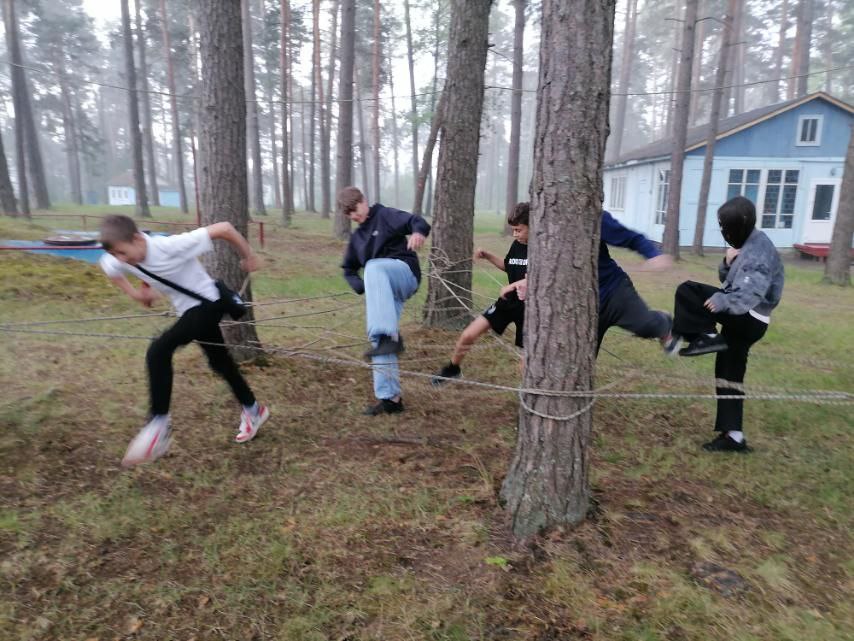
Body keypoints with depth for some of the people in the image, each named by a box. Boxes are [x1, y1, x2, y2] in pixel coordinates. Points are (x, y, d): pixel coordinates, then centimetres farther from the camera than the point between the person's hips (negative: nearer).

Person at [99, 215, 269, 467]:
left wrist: (248, 256, -16)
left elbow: (223, 228, -29)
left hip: (208, 304, -8)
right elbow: (107, 266, 16)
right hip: (188, 310, 8)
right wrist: (136, 293, 10)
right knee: (220, 363, 17)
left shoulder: (173, 246, -30)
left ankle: (159, 426, -15)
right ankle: (253, 410, 37)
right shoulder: (117, 262, -10)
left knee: (158, 351, -24)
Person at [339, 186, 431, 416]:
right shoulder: (356, 238, 23)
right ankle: (390, 398, 8)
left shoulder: (385, 215, 4)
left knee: (373, 267, -38)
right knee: (379, 343, -1)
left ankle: (390, 336, -49)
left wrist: (418, 232, -38)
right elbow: (349, 270, 31)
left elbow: (417, 221, -11)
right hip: (383, 291, 7)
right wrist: (362, 286, 8)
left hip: (405, 273, -7)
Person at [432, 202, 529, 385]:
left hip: (529, 307, -5)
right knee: (468, 335, -4)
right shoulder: (517, 244, 4)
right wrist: (488, 256, 10)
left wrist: (514, 285, -30)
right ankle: (452, 369, 20)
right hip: (508, 302, 5)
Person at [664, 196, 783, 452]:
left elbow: (752, 292, -29)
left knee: (687, 292, -20)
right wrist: (728, 262, -3)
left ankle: (706, 336, -11)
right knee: (729, 374, 12)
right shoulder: (745, 244, 14)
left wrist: (723, 301, -40)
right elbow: (728, 279, 16)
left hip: (748, 318, -10)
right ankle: (733, 435, 18)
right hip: (741, 317, 10)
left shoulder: (760, 249, -16)